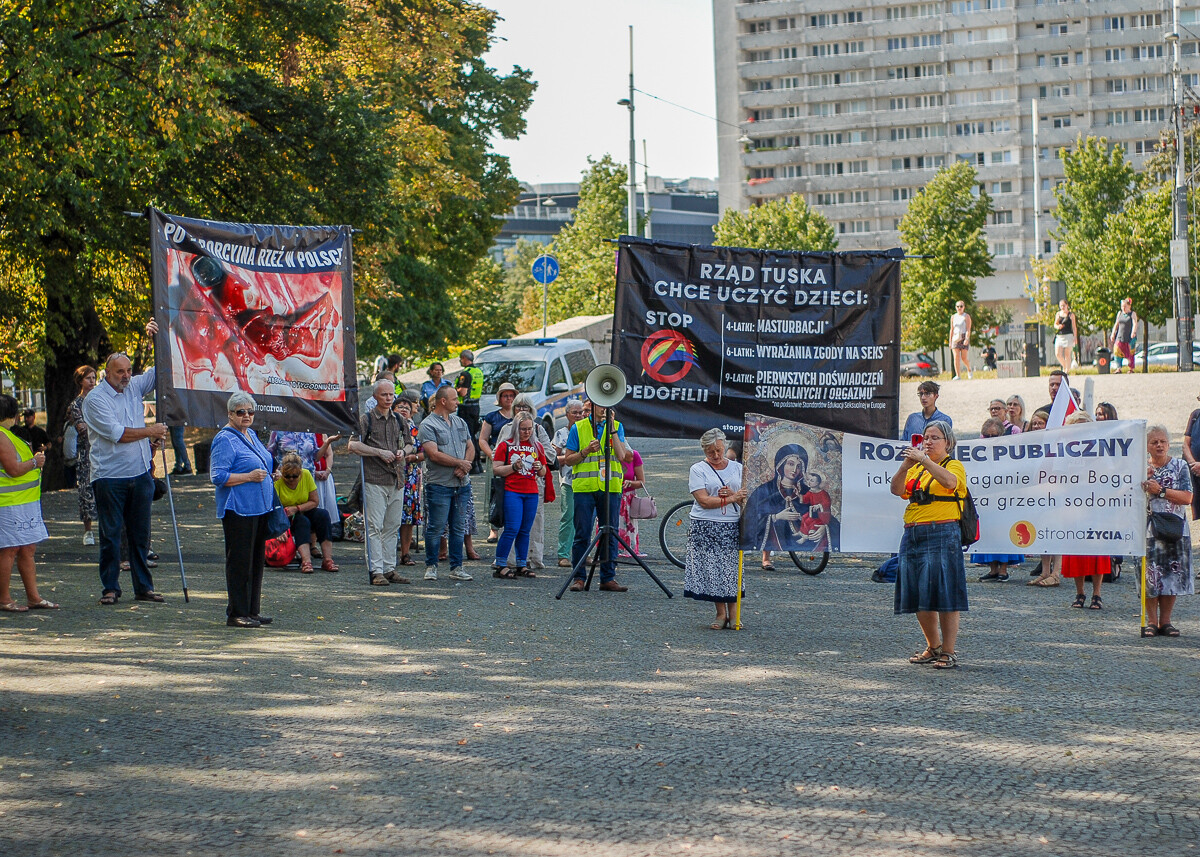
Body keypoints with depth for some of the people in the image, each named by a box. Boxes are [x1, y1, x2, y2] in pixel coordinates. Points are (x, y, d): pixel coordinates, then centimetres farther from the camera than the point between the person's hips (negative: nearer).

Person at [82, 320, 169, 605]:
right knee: (111, 535, -1)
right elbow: (117, 433, -15)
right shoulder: (95, 399, -8)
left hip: (140, 474, 5)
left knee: (140, 534, 8)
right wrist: (151, 431, -7)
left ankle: (143, 587, 14)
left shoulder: (134, 387, 10)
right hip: (110, 477, -5)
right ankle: (110, 588, 6)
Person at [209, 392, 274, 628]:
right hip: (238, 509, -9)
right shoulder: (225, 440, -11)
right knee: (239, 562, -6)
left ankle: (252, 610, 20)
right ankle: (236, 614, -1)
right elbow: (217, 476, -17)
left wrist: (270, 474, 11)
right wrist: (249, 477, -19)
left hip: (259, 508, 9)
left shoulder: (251, 434, 16)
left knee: (257, 560, 12)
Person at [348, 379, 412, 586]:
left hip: (396, 480, 6)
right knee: (375, 527, -7)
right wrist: (379, 452, -15)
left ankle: (389, 569, 14)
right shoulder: (366, 419, -2)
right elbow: (353, 445, -12)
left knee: (392, 527, 9)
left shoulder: (398, 420, 15)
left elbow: (408, 444, 26)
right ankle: (376, 571, -7)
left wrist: (403, 451, 2)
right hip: (374, 480, -6)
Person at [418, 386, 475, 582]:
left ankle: (456, 567, 13)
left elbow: (470, 447, 14)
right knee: (435, 527, -3)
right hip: (439, 483, -6)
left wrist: (464, 467, -5)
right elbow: (434, 455, -15)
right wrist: (460, 462, -10)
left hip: (461, 484, 6)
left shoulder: (460, 422, 17)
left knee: (459, 528, 8)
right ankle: (431, 566, 6)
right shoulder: (428, 425, -6)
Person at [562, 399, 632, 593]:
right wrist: (586, 451, -11)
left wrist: (612, 429, -10)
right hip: (584, 487, -1)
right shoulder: (578, 428, 6)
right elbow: (568, 459, 6)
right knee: (582, 535, -2)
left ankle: (608, 578, 9)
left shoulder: (617, 427, 9)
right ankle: (579, 577, 4)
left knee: (610, 535, 3)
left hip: (611, 488, 1)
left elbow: (621, 456, -4)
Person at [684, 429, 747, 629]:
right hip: (706, 528, -2)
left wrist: (732, 495, -11)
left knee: (732, 569, -1)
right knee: (712, 570, -2)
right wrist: (731, 499, -12)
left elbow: (746, 498, 9)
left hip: (732, 527, 2)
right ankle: (721, 613, 7)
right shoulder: (698, 470, 3)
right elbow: (704, 501, -9)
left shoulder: (737, 468, 13)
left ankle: (732, 613, 7)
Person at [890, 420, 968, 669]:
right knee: (917, 596, 8)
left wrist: (923, 460, -27)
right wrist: (907, 463, -10)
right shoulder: (916, 469, 19)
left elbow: (950, 482, -21)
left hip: (942, 534, -6)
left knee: (944, 594, -8)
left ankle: (949, 651, -2)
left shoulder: (954, 465, 3)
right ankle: (933, 647, 22)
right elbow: (897, 489, 4)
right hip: (913, 535, 6)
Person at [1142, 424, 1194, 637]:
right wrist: (1145, 480, -13)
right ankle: (1151, 622, 3)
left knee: (1173, 575, 0)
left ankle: (1165, 621, 9)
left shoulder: (1180, 466, 5)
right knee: (1150, 576, -5)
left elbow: (1187, 498, -6)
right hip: (1148, 530, 0)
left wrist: (1160, 490, -11)